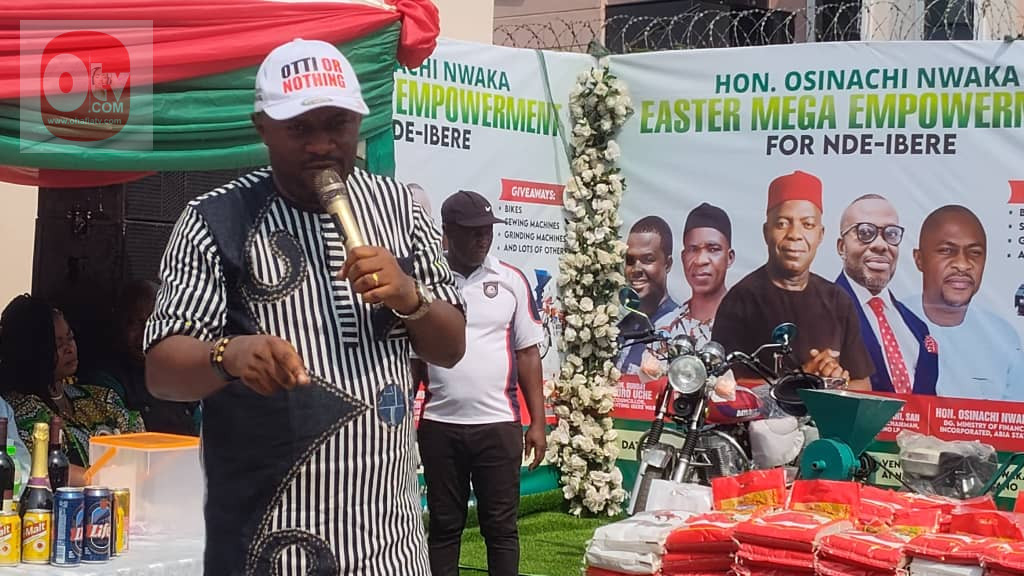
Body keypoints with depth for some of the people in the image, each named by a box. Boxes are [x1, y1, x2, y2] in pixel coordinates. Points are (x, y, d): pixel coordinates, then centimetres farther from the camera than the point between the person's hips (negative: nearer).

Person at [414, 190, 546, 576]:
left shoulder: (512, 280, 3)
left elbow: (527, 353, 5)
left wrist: (538, 422, 1)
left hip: (499, 425, 0)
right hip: (439, 425, 0)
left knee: (501, 526, 6)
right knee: (444, 526, 10)